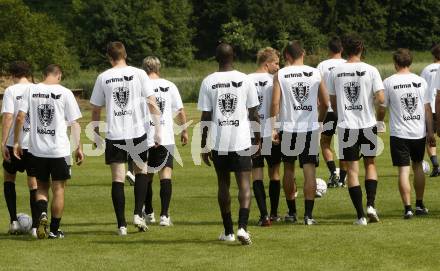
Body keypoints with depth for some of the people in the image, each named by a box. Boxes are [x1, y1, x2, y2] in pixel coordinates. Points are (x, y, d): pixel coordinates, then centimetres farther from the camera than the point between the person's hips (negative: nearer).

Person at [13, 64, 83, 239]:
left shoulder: (31, 90, 1)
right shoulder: (65, 93, -5)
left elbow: (20, 117, -3)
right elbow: (74, 123, -5)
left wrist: (16, 142, 5)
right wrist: (78, 147, 2)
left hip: (37, 149, 2)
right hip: (59, 150, -2)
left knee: (42, 186, 18)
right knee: (58, 189, 8)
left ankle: (42, 214, -9)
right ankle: (54, 230, 9)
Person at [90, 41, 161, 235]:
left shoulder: (103, 78, 2)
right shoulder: (138, 74, -1)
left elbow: (95, 110, 7)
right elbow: (152, 104, -5)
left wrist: (96, 135, 18)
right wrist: (157, 130, 1)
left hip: (113, 135, 0)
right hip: (138, 132, 0)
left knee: (117, 179, 3)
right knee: (141, 171, 20)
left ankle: (121, 225, 1)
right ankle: (138, 214, 7)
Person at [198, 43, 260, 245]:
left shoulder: (208, 82, -2)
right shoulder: (245, 80, -2)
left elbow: (205, 116, -1)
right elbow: (253, 113, 2)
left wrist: (204, 145, 6)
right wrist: (258, 139, 14)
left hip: (219, 142, 1)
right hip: (241, 141, -1)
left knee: (223, 184, 13)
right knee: (244, 183, -1)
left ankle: (228, 231, 19)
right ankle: (242, 227, -20)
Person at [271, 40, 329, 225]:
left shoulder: (280, 75, -3)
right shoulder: (316, 73, 3)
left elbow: (275, 103, -8)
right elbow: (325, 103, 5)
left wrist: (273, 128, -4)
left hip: (288, 127, 0)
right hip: (311, 128, 0)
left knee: (289, 169, 16)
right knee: (309, 171, 1)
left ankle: (292, 212, 23)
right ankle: (308, 214, -6)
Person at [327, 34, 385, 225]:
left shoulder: (335, 72, 0)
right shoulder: (370, 70, -6)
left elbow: (333, 102, 7)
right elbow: (380, 99, -10)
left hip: (346, 126, 0)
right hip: (368, 124, 0)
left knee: (352, 169, 5)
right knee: (370, 163, 18)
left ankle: (360, 216, 2)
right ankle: (370, 205, 1)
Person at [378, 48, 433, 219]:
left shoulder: (389, 82, -6)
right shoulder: (421, 81, 2)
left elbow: (382, 109, -1)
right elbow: (427, 108, 2)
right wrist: (430, 132, 7)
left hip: (399, 133, -3)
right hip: (419, 133, 3)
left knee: (404, 170, -2)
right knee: (418, 166, 20)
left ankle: (408, 208, -11)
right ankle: (419, 205, 26)